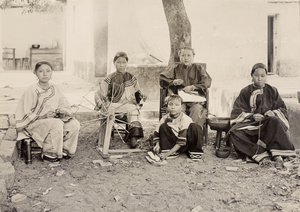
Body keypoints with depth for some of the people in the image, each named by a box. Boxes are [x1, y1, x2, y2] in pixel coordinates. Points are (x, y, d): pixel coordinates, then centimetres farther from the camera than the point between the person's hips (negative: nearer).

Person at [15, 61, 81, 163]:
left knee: (74, 124, -17)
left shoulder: (54, 89, 6)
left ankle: (65, 150, 0)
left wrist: (62, 111, -13)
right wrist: (44, 116, -24)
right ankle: (49, 154, -19)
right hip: (35, 123, -6)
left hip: (53, 119, 6)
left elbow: (66, 106, 11)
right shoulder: (31, 90, -11)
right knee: (56, 124, -35)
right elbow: (27, 114, -12)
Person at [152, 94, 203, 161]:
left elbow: (181, 142, -26)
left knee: (195, 128, -28)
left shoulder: (186, 119, -20)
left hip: (185, 145, -3)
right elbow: (157, 133, 0)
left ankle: (195, 152, -16)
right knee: (163, 127, -18)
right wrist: (157, 145, -21)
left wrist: (168, 153, -31)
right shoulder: (165, 118, -6)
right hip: (172, 144, 3)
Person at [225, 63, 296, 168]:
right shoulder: (245, 92, 8)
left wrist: (274, 113, -14)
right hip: (250, 123, 0)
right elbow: (238, 112, 2)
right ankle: (261, 156, -41)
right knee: (234, 133, -32)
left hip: (268, 125, 0)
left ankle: (277, 155, -40)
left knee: (275, 122, -38)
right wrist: (252, 116, -17)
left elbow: (282, 109, 9)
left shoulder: (272, 91, 10)